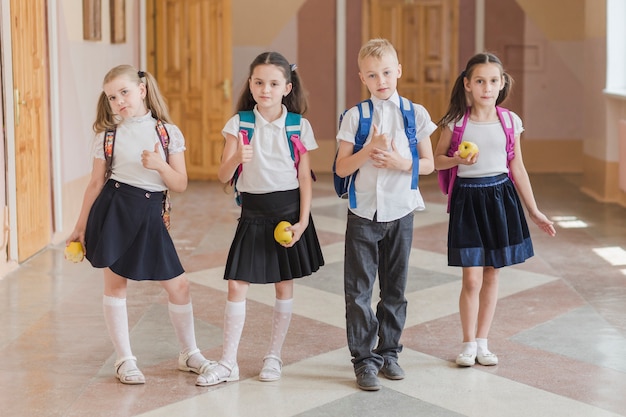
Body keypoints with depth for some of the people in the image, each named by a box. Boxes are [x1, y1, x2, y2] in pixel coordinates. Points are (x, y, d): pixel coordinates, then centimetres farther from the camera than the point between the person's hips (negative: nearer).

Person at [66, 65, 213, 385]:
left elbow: (180, 185, 1)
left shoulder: (169, 133, 2)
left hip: (150, 215, 1)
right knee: (115, 283, 4)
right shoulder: (107, 135, 2)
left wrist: (160, 165, -17)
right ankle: (125, 360, 17)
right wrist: (80, 227, 5)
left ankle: (189, 353, 21)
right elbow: (96, 183, 6)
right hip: (114, 211, -1)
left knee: (178, 285, 3)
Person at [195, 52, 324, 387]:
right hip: (253, 211, 0)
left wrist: (302, 221, -9)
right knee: (236, 285, -3)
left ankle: (274, 356, 22)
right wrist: (237, 157, -30)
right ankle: (228, 363, 5)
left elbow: (305, 178, -1)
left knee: (284, 284, 7)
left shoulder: (299, 126, -4)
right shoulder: (238, 124, -4)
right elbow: (223, 176, -9)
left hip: (289, 210, 0)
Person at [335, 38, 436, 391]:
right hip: (363, 212, -1)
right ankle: (364, 359, 9)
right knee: (359, 289, 0)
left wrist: (400, 162, -15)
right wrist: (370, 149, -19)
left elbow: (428, 164, 3)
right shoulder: (355, 116, -1)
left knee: (395, 287, 10)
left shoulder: (415, 114, 1)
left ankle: (389, 352, 24)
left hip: (400, 211, 1)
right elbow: (342, 168, -4)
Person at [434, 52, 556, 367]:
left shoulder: (510, 122, 1)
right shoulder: (456, 121, -4)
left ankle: (482, 342, 21)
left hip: (500, 197, 3)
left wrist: (534, 212, 10)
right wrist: (458, 160, -17)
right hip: (467, 198, -2)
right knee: (472, 279, -5)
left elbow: (518, 169, 8)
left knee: (491, 275, 9)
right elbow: (437, 159, 5)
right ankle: (468, 343, 12)